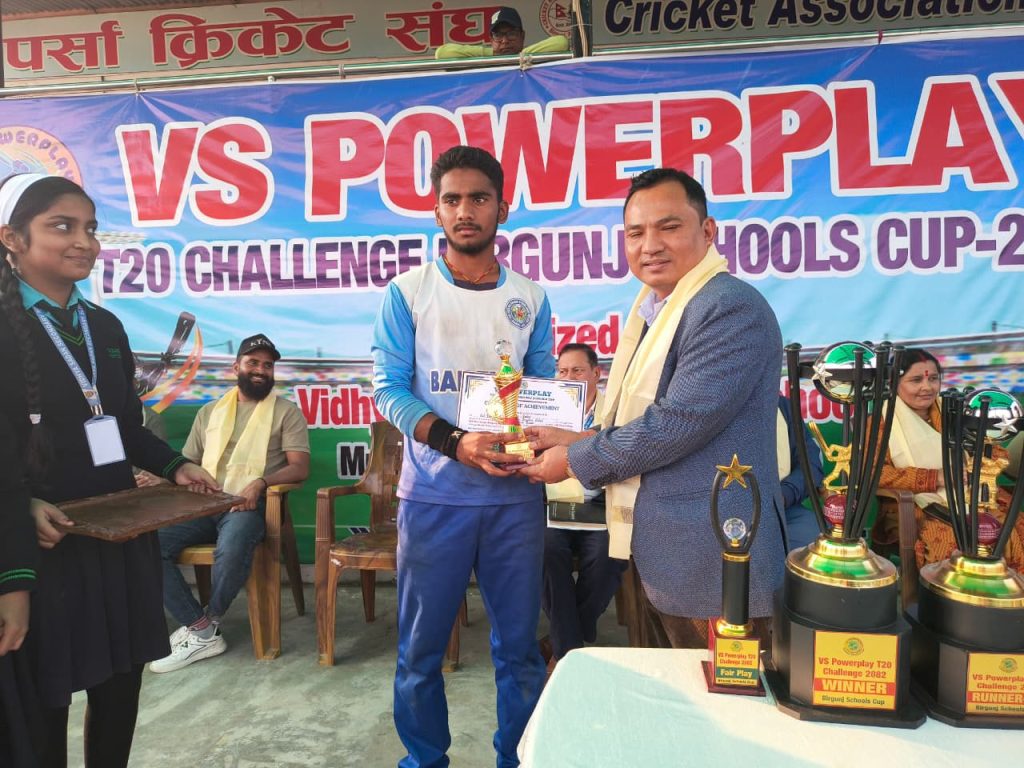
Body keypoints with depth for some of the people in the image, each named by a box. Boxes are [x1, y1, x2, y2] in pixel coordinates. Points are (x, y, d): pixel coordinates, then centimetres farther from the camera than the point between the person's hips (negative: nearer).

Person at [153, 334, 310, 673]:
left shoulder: (287, 411, 7)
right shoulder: (209, 412, 21)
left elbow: (300, 468, -3)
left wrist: (261, 482, -22)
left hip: (249, 505, -4)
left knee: (231, 550, -36)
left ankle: (203, 625, -6)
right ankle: (204, 633, -14)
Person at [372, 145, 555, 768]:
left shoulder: (531, 300, 7)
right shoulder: (408, 292, 1)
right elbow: (389, 388, -5)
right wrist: (457, 442, -20)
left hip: (516, 495, 2)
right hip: (434, 495, -1)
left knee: (520, 645, 12)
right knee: (421, 647, 11)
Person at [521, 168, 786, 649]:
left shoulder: (732, 308, -18)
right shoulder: (650, 310, 12)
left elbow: (675, 424, -24)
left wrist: (575, 461, -12)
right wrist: (573, 441, 5)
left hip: (711, 569, -9)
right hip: (657, 560, 9)